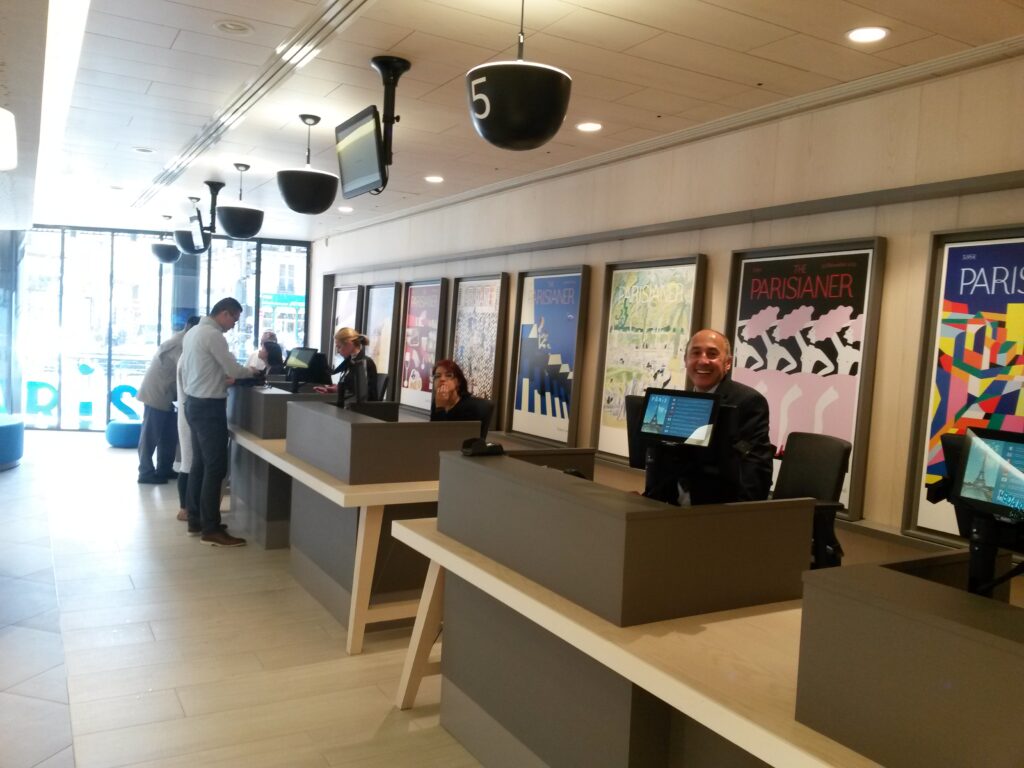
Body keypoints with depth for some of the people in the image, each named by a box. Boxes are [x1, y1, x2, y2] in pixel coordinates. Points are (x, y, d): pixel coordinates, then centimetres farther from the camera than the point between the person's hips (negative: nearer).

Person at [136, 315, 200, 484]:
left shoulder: (181, 342, 13)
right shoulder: (179, 344, -17)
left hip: (163, 394, 10)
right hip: (156, 394, -10)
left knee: (169, 434, 13)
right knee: (151, 435, -2)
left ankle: (164, 469, 20)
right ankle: (146, 472, 5)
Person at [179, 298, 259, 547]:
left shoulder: (194, 331, 13)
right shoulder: (213, 334, -17)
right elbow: (233, 369, -15)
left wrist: (222, 379, 14)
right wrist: (251, 372, 3)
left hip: (194, 402, 10)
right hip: (209, 406, -10)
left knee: (199, 464, 15)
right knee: (216, 467, -6)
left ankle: (196, 521, 23)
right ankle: (211, 530, -2)